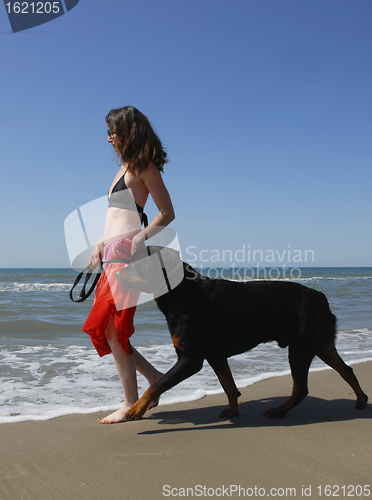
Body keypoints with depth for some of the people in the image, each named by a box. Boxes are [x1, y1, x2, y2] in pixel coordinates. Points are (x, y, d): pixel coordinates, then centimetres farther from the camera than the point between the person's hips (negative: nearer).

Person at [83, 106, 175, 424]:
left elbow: (167, 214, -7)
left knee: (112, 329, -7)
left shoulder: (144, 167, -3)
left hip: (126, 254, -9)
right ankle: (154, 377, 19)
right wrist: (100, 245, 16)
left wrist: (140, 237, -19)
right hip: (113, 254, 9)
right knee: (102, 328, 9)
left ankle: (132, 403, 4)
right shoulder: (125, 167, 22)